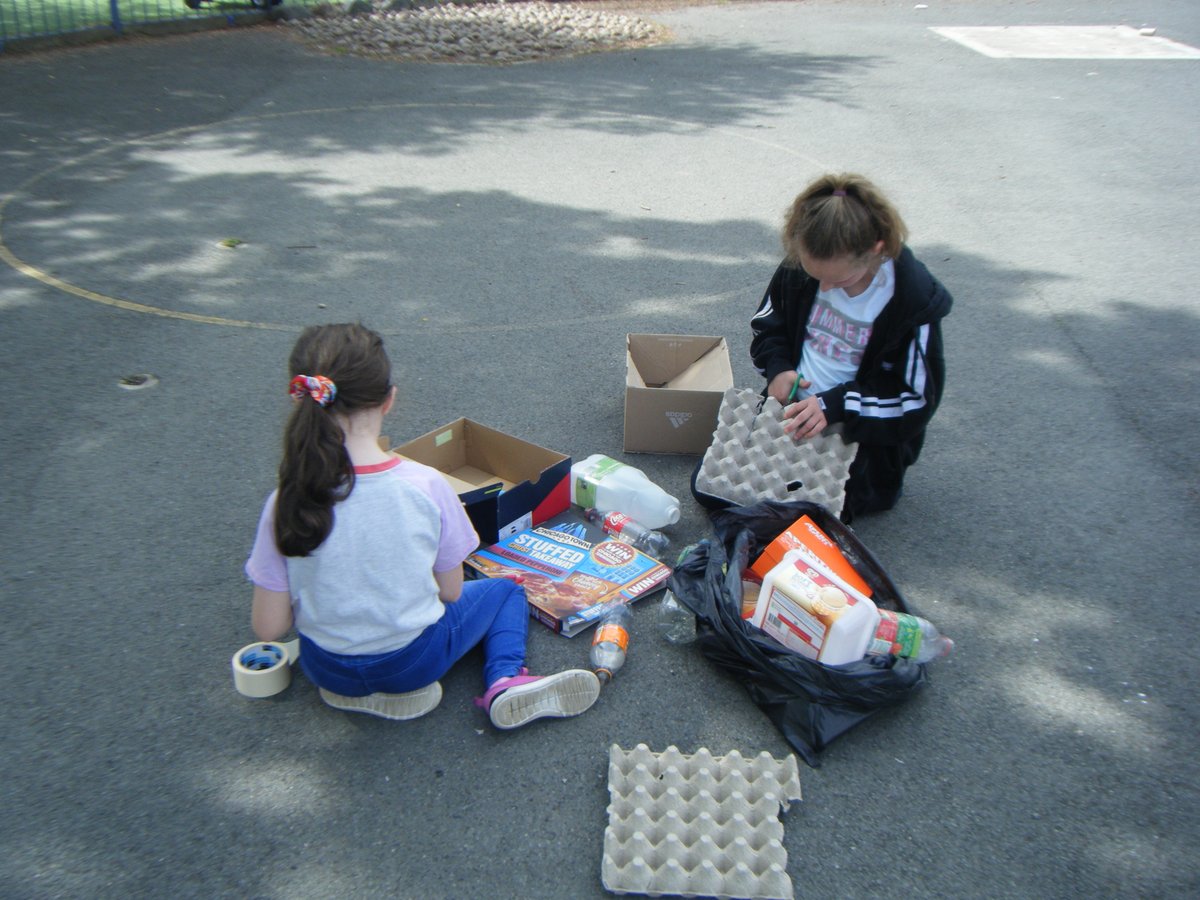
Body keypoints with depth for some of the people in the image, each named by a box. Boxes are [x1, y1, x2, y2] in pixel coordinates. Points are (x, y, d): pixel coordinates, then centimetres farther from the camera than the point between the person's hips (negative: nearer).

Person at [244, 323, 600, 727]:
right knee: (504, 591, 24)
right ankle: (505, 681, -2)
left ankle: (356, 693, 12)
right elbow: (451, 592, -9)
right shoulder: (427, 485, -22)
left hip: (327, 670, 3)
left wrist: (313, 598, 7)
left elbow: (269, 628, -14)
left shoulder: (287, 502, -21)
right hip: (415, 661, -2)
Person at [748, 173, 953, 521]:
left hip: (859, 437, -5)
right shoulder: (800, 268, -9)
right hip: (792, 411, 5)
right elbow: (767, 323, 11)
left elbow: (918, 400, -18)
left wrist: (835, 407, -29)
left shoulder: (913, 300, -22)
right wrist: (777, 368, -11)